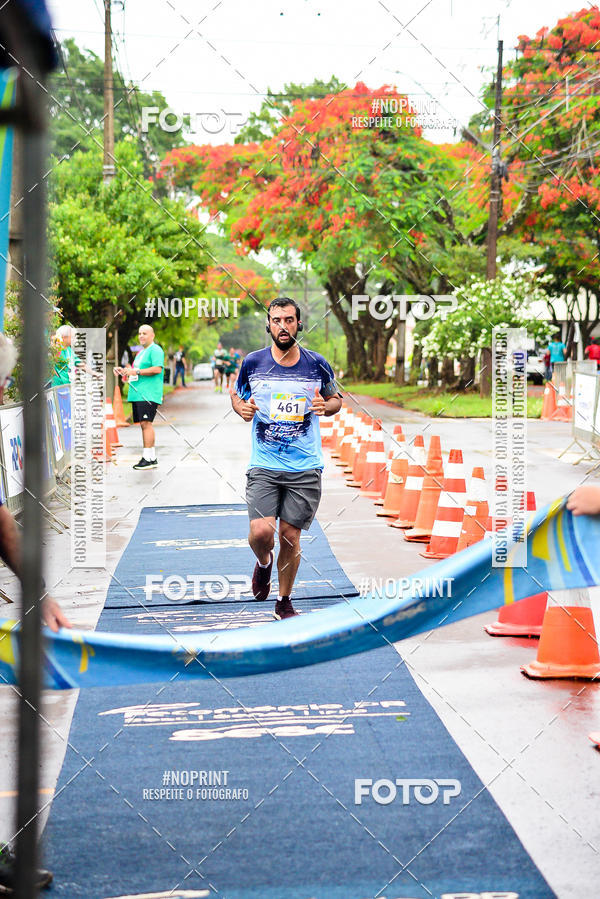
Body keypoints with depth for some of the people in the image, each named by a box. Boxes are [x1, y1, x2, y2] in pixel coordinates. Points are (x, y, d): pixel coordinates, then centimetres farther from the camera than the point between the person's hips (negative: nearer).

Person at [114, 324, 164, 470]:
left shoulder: (155, 350, -6)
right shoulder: (141, 351, 25)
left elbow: (157, 369, -19)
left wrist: (136, 371, -17)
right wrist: (125, 371, 16)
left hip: (148, 394, -10)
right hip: (137, 394, 10)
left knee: (146, 423, -15)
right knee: (144, 424, 8)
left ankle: (148, 458, -17)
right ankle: (152, 458, 12)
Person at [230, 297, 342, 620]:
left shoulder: (318, 365, 1)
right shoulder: (252, 362, 0)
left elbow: (335, 399, 15)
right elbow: (236, 394, 16)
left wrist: (325, 406, -8)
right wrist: (241, 408, -7)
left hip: (305, 469, 0)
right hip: (263, 466, 0)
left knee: (290, 537, 3)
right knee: (261, 532, -15)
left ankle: (284, 602, 23)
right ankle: (263, 563, 21)